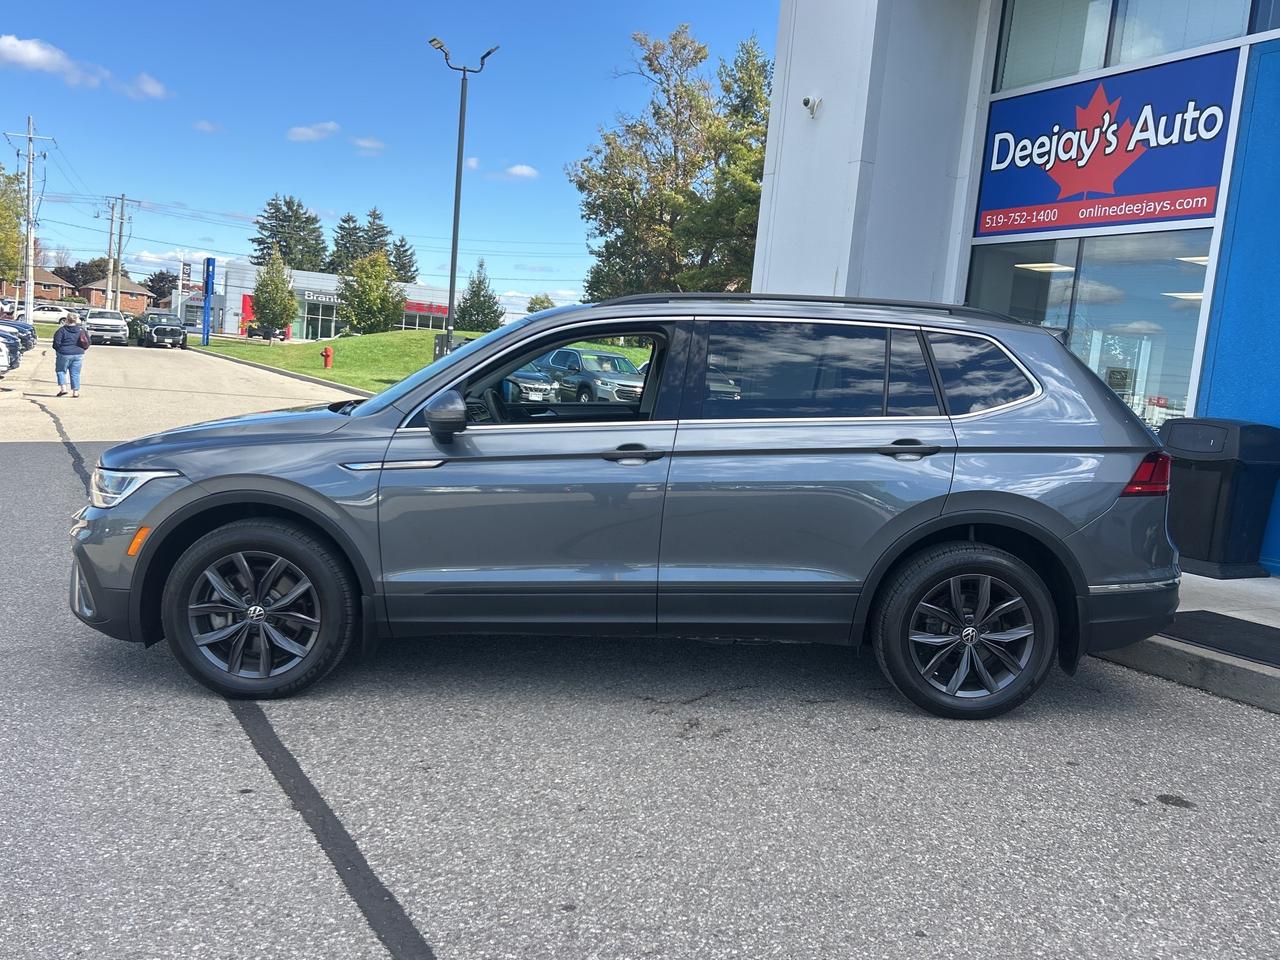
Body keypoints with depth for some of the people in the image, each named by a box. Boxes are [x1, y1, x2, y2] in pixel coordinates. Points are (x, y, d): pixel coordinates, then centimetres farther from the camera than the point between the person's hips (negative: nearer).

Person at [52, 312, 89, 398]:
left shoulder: (62, 330, -10)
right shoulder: (81, 330, 3)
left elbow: (56, 342, -11)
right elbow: (88, 342, 8)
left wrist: (58, 350, 8)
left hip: (64, 354, -4)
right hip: (78, 355, 4)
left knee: (61, 371, 12)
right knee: (75, 373, 9)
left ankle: (63, 388, 0)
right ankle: (76, 391, 8)